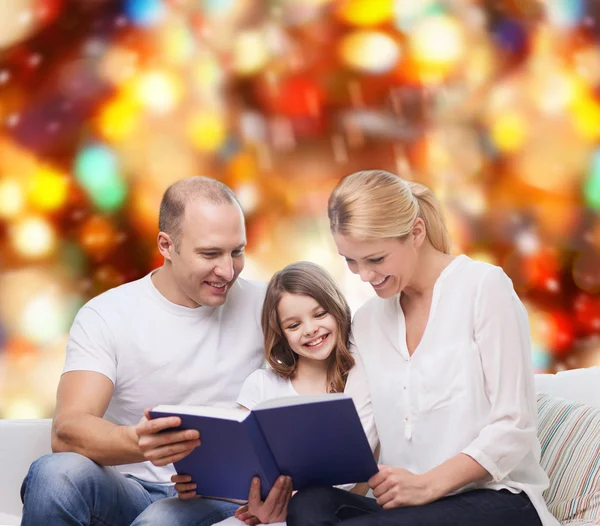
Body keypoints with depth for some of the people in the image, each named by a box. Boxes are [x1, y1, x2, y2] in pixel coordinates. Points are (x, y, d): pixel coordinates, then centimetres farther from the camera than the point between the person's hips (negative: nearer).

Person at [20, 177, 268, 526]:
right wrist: (138, 442, -38)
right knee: (57, 473, -31)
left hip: (224, 497, -1)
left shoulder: (262, 307, 3)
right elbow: (67, 431, -16)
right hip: (132, 492, 2)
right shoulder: (105, 316, -4)